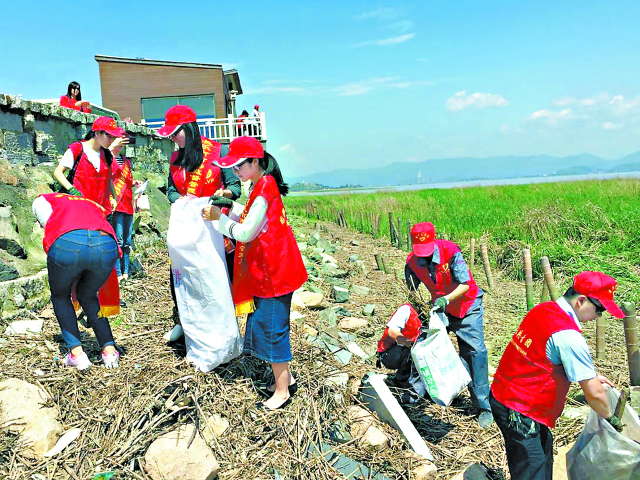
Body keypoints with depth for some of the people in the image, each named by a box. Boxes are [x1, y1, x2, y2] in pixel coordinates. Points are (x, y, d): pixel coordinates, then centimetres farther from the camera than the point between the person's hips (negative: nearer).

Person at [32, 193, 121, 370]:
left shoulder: (42, 200, 32)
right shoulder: (94, 205, 40)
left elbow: (52, 229, 21)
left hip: (68, 244, -3)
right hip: (106, 247, 3)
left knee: (60, 296, 27)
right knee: (87, 296, 30)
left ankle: (76, 353, 16)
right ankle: (109, 350, 18)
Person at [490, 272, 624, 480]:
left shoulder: (543, 309, 2)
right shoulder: (568, 336, -24)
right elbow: (594, 394, -17)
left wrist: (591, 375, 17)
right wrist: (610, 419, 2)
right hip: (517, 411, -10)